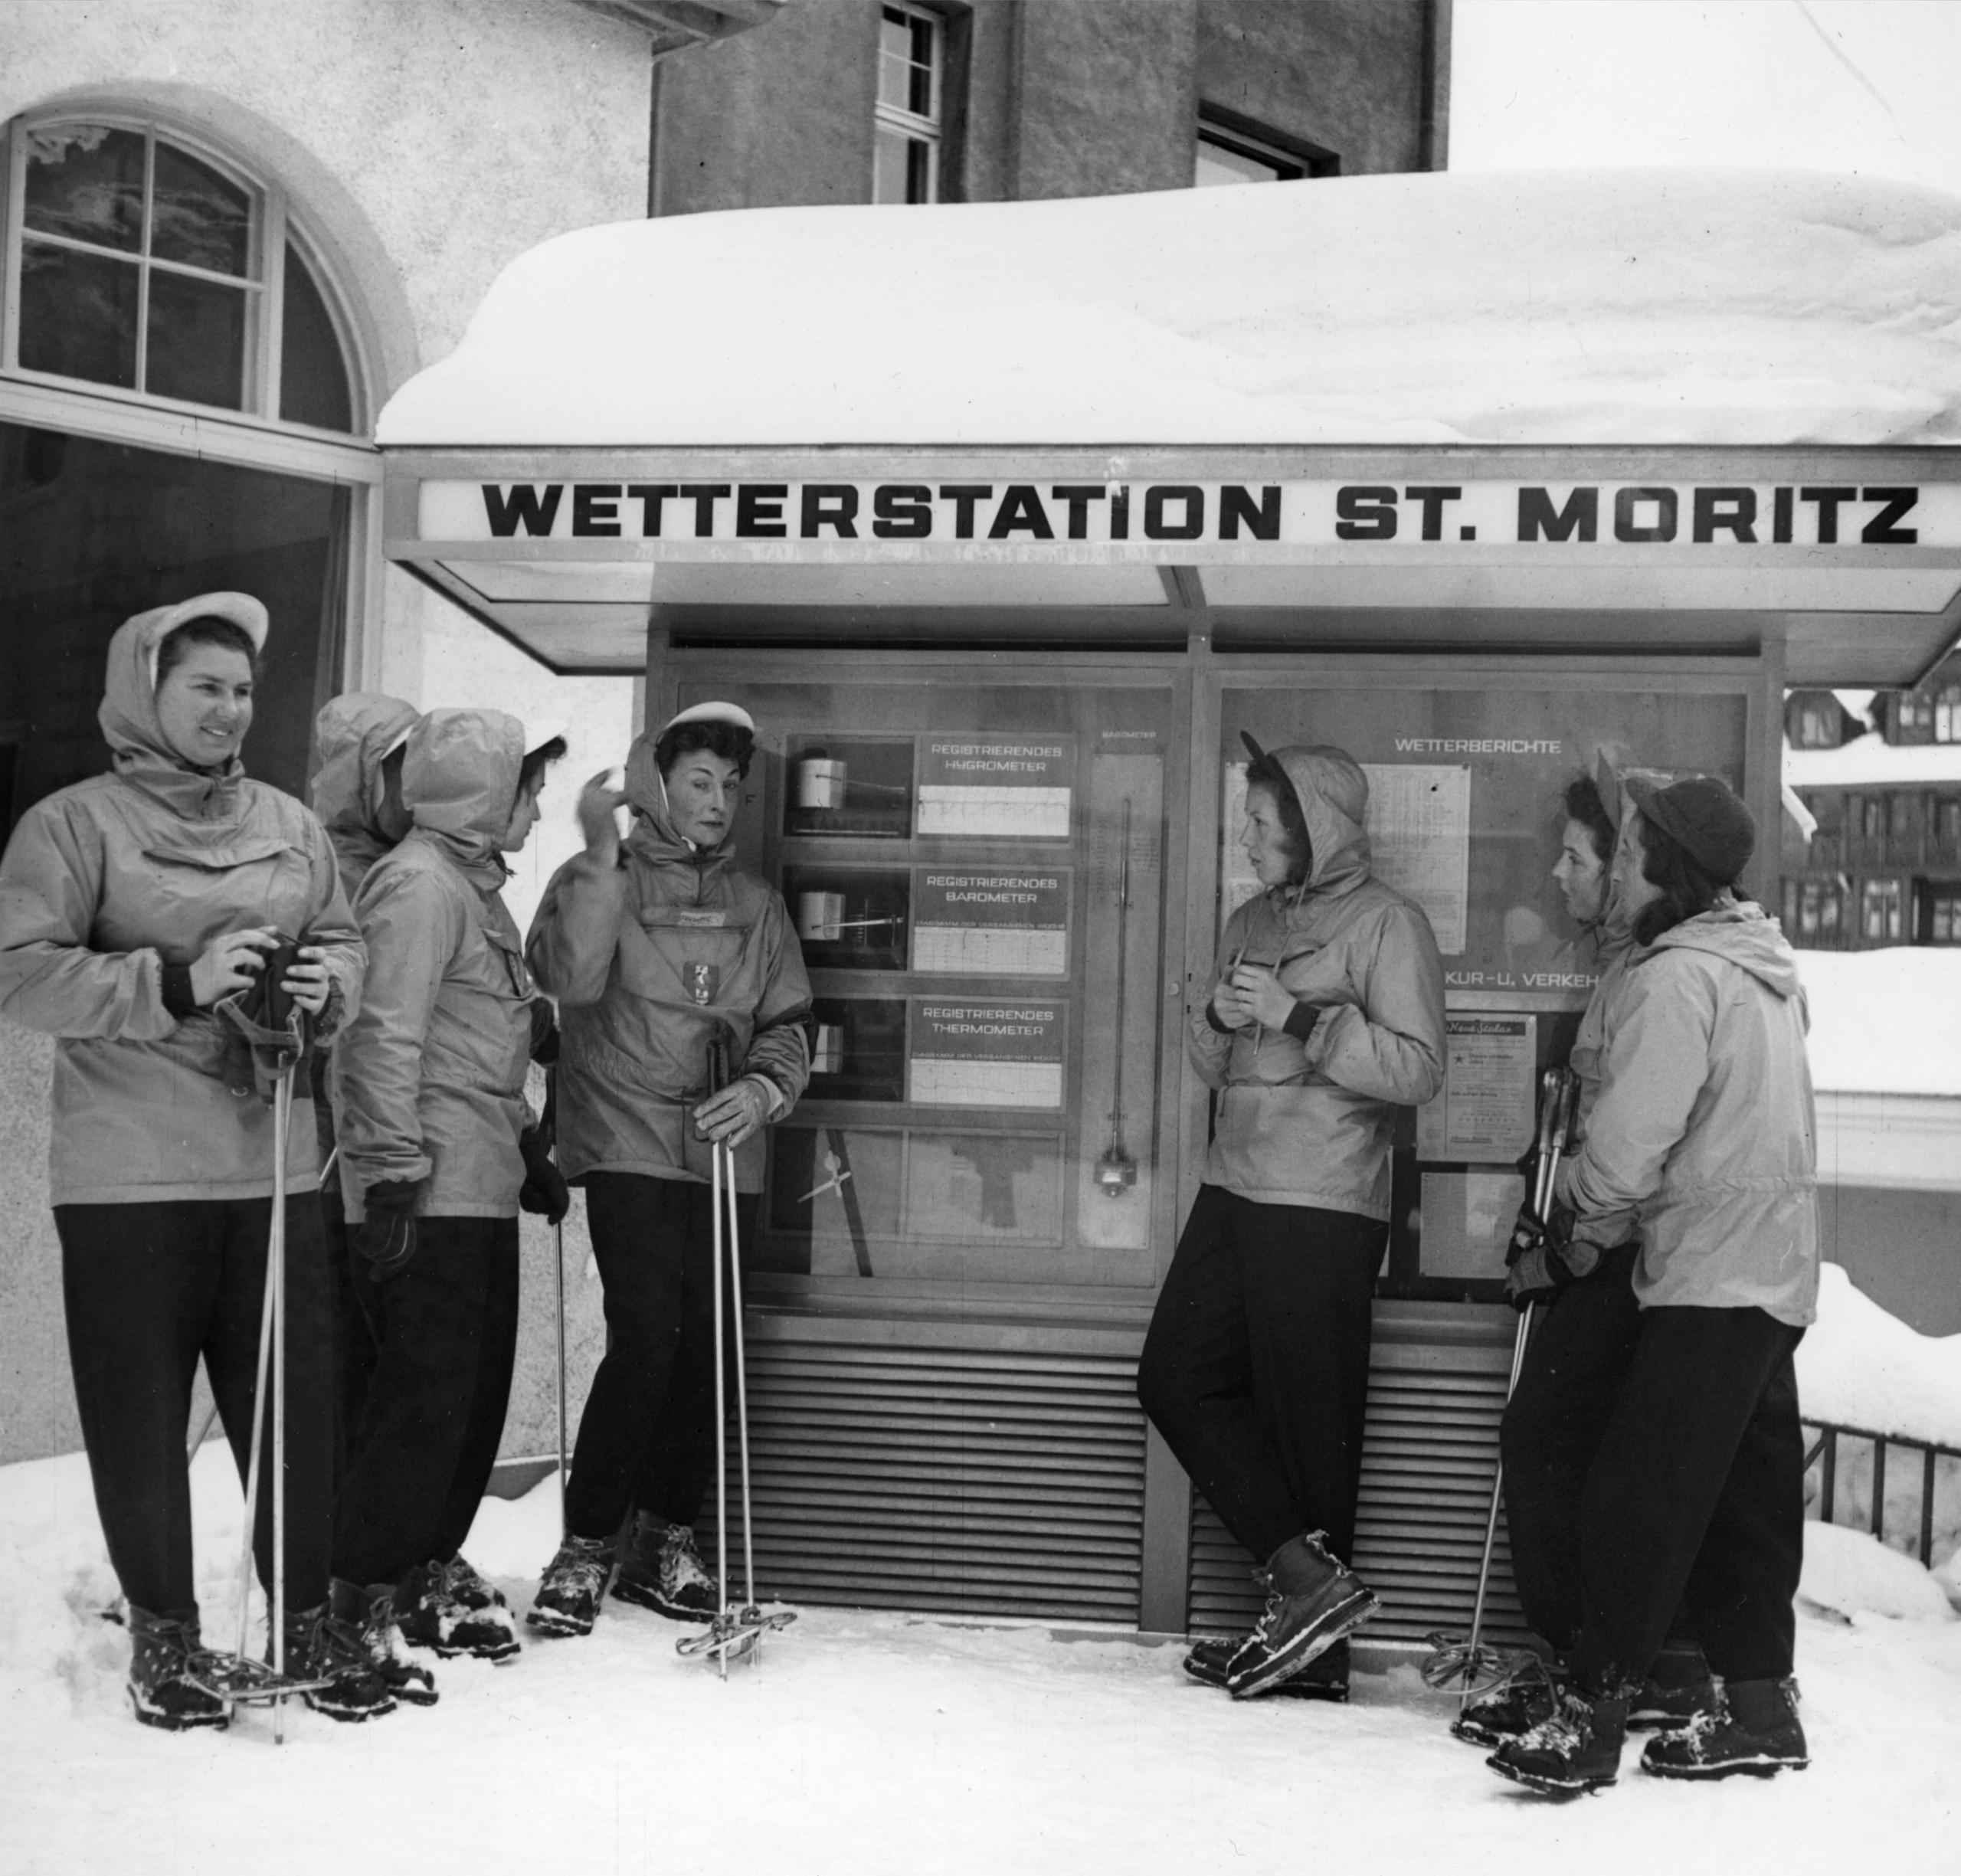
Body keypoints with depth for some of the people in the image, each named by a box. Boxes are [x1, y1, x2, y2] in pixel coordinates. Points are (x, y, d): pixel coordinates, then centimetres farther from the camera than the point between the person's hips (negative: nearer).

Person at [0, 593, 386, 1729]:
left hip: (275, 1161, 4)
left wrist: (323, 984, -4)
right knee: (142, 1414, 4)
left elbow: (345, 944, 19)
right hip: (130, 1175, -4)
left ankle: (310, 1615, 20)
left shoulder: (289, 825, 11)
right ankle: (166, 1629, 20)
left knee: (298, 1402, 6)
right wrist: (176, 982, -21)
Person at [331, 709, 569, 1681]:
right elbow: (385, 1038, -19)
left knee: (480, 1386, 13)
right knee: (425, 1398, -7)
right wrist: (393, 1173, -22)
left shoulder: (476, 887, 20)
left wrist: (527, 1142, 26)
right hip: (427, 1197, -10)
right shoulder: (419, 883, -12)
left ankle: (428, 1568, 25)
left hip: (483, 1189, 10)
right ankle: (362, 1596, 2)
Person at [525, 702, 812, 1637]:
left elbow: (787, 1024, 12)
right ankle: (586, 1544, 0)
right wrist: (602, 857, -20)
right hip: (628, 1143, -4)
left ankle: (664, 1537, 19)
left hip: (725, 1153, 5)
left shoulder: (753, 901, 14)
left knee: (708, 1344, 3)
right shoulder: (595, 879, 1)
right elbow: (569, 977, -18)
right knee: (647, 1338, -14)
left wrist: (764, 1087, -7)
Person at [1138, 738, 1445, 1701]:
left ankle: (1316, 1636, 7)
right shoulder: (1252, 922, 17)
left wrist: (1298, 1017, -19)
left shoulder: (1386, 924, -5)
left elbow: (1419, 1068, -14)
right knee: (1178, 1377, 3)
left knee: (1308, 1421, -3)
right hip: (1234, 1190, 8)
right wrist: (1219, 1019, -2)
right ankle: (1308, 1580, 5)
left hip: (1324, 1207, -8)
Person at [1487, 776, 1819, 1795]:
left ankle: (1590, 1717, -5)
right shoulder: (1763, 963, 12)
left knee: (1637, 1500, -7)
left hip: (1706, 1279, -10)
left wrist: (1576, 1221, 0)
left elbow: (1625, 1148, -20)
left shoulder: (1675, 977, -17)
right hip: (1775, 1271, 10)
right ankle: (1758, 1705, 22)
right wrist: (1598, 1219, 17)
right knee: (1747, 1493, 15)